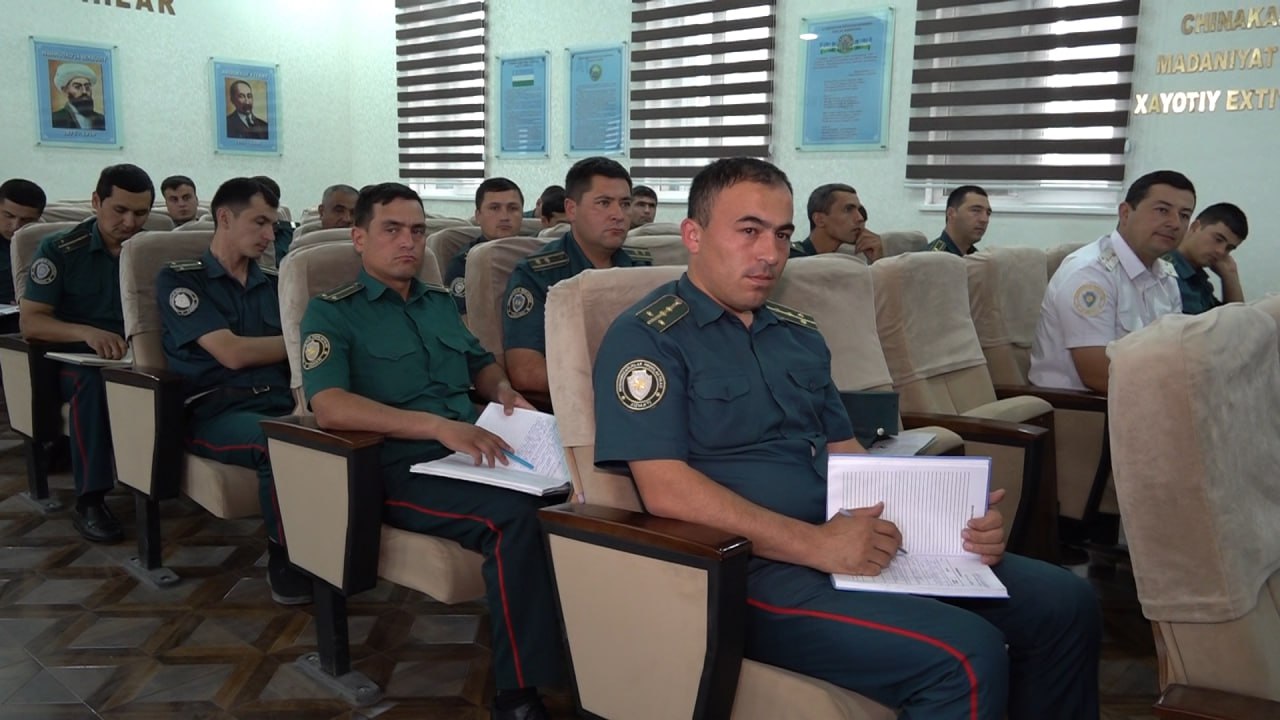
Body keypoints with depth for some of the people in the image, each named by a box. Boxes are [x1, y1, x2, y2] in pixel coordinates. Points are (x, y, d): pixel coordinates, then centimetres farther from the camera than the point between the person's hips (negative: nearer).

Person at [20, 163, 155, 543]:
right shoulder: (59, 250, -2)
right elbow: (30, 322, -7)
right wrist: (87, 333, -27)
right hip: (75, 358, -2)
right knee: (93, 381, -38)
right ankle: (89, 500, -30)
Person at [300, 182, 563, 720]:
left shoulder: (440, 303, 22)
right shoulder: (332, 313, 1)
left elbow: (480, 363, 32)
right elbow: (329, 407, -15)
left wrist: (503, 391, 6)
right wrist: (439, 426, -25)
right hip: (399, 469, -6)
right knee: (514, 516, -34)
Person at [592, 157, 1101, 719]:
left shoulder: (800, 335, 17)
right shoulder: (646, 338, -7)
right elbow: (665, 489, -17)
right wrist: (817, 544, -23)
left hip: (858, 543, 8)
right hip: (749, 567, -8)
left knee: (1063, 603, 1)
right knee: (965, 657, -25)